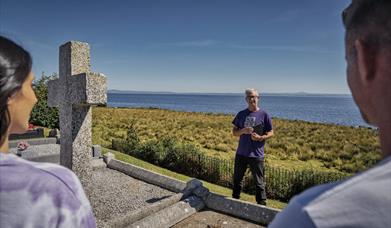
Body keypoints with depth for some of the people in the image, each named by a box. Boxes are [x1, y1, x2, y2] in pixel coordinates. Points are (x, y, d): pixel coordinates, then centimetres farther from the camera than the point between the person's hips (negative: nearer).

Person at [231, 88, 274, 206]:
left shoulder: (264, 115, -3)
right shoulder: (241, 114, 5)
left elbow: (270, 133, 1)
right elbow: (234, 132, 8)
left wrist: (260, 137, -18)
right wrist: (243, 131, -14)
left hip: (257, 155, -3)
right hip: (241, 153, 4)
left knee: (259, 182, 6)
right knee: (237, 179, 17)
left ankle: (262, 204, 21)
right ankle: (235, 200, 36)